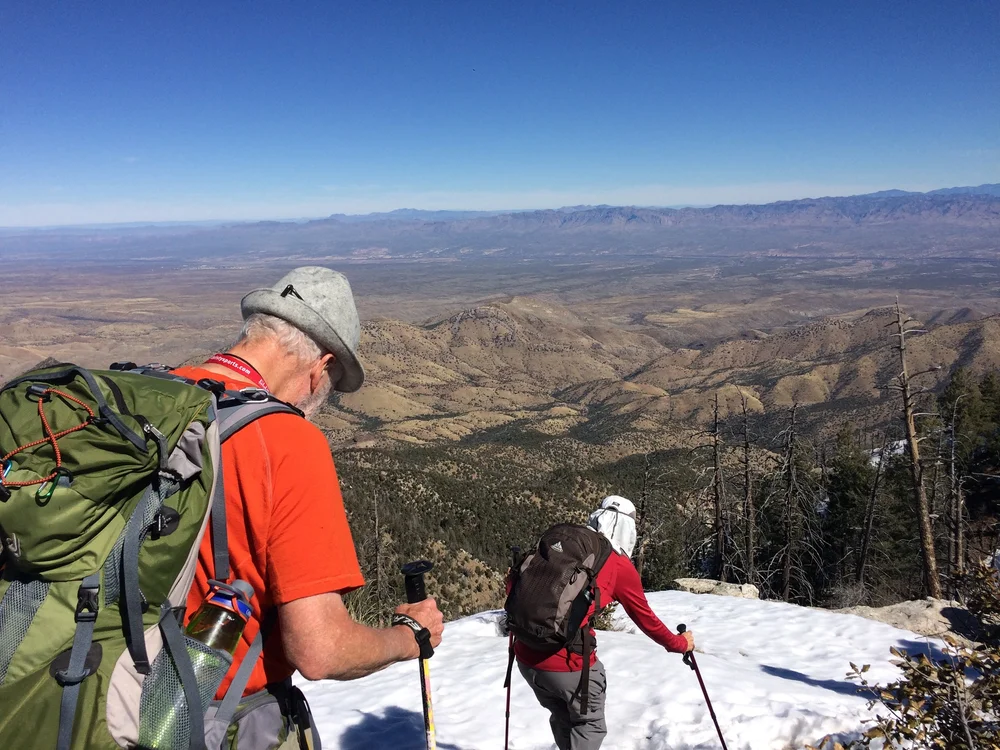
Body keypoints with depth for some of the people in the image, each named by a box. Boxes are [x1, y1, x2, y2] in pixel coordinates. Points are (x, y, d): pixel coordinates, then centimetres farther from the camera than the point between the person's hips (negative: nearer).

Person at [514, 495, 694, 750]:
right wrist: (678, 644, 27)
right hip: (568, 663, -5)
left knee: (562, 718, 29)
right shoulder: (620, 567, -1)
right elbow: (645, 618, 11)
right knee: (590, 725, 22)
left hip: (525, 657, 5)